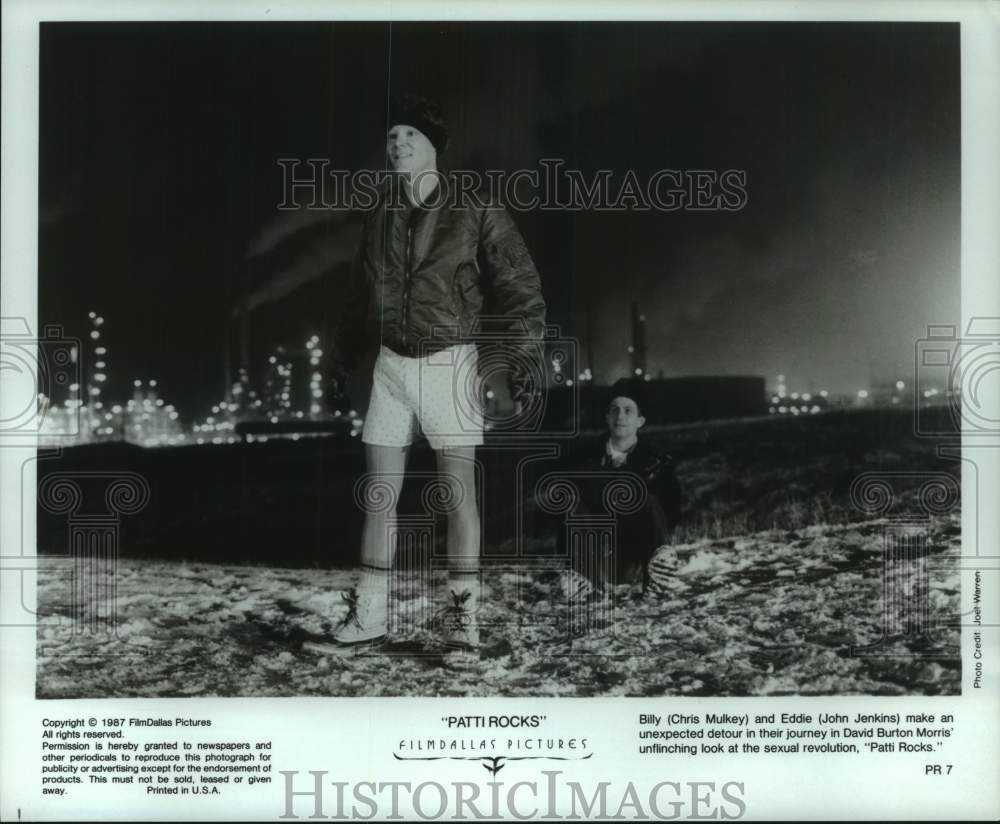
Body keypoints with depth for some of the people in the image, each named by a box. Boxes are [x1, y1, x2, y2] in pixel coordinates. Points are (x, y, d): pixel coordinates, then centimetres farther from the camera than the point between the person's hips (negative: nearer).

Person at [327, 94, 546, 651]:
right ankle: (370, 614, 11)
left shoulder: (476, 212, -6)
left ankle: (463, 614, 3)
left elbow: (520, 285, -4)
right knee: (381, 491, 4)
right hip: (392, 363, 4)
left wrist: (521, 355, -12)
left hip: (450, 362, -4)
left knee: (459, 488, -3)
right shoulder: (381, 217, 7)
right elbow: (362, 292, 19)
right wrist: (346, 353, 22)